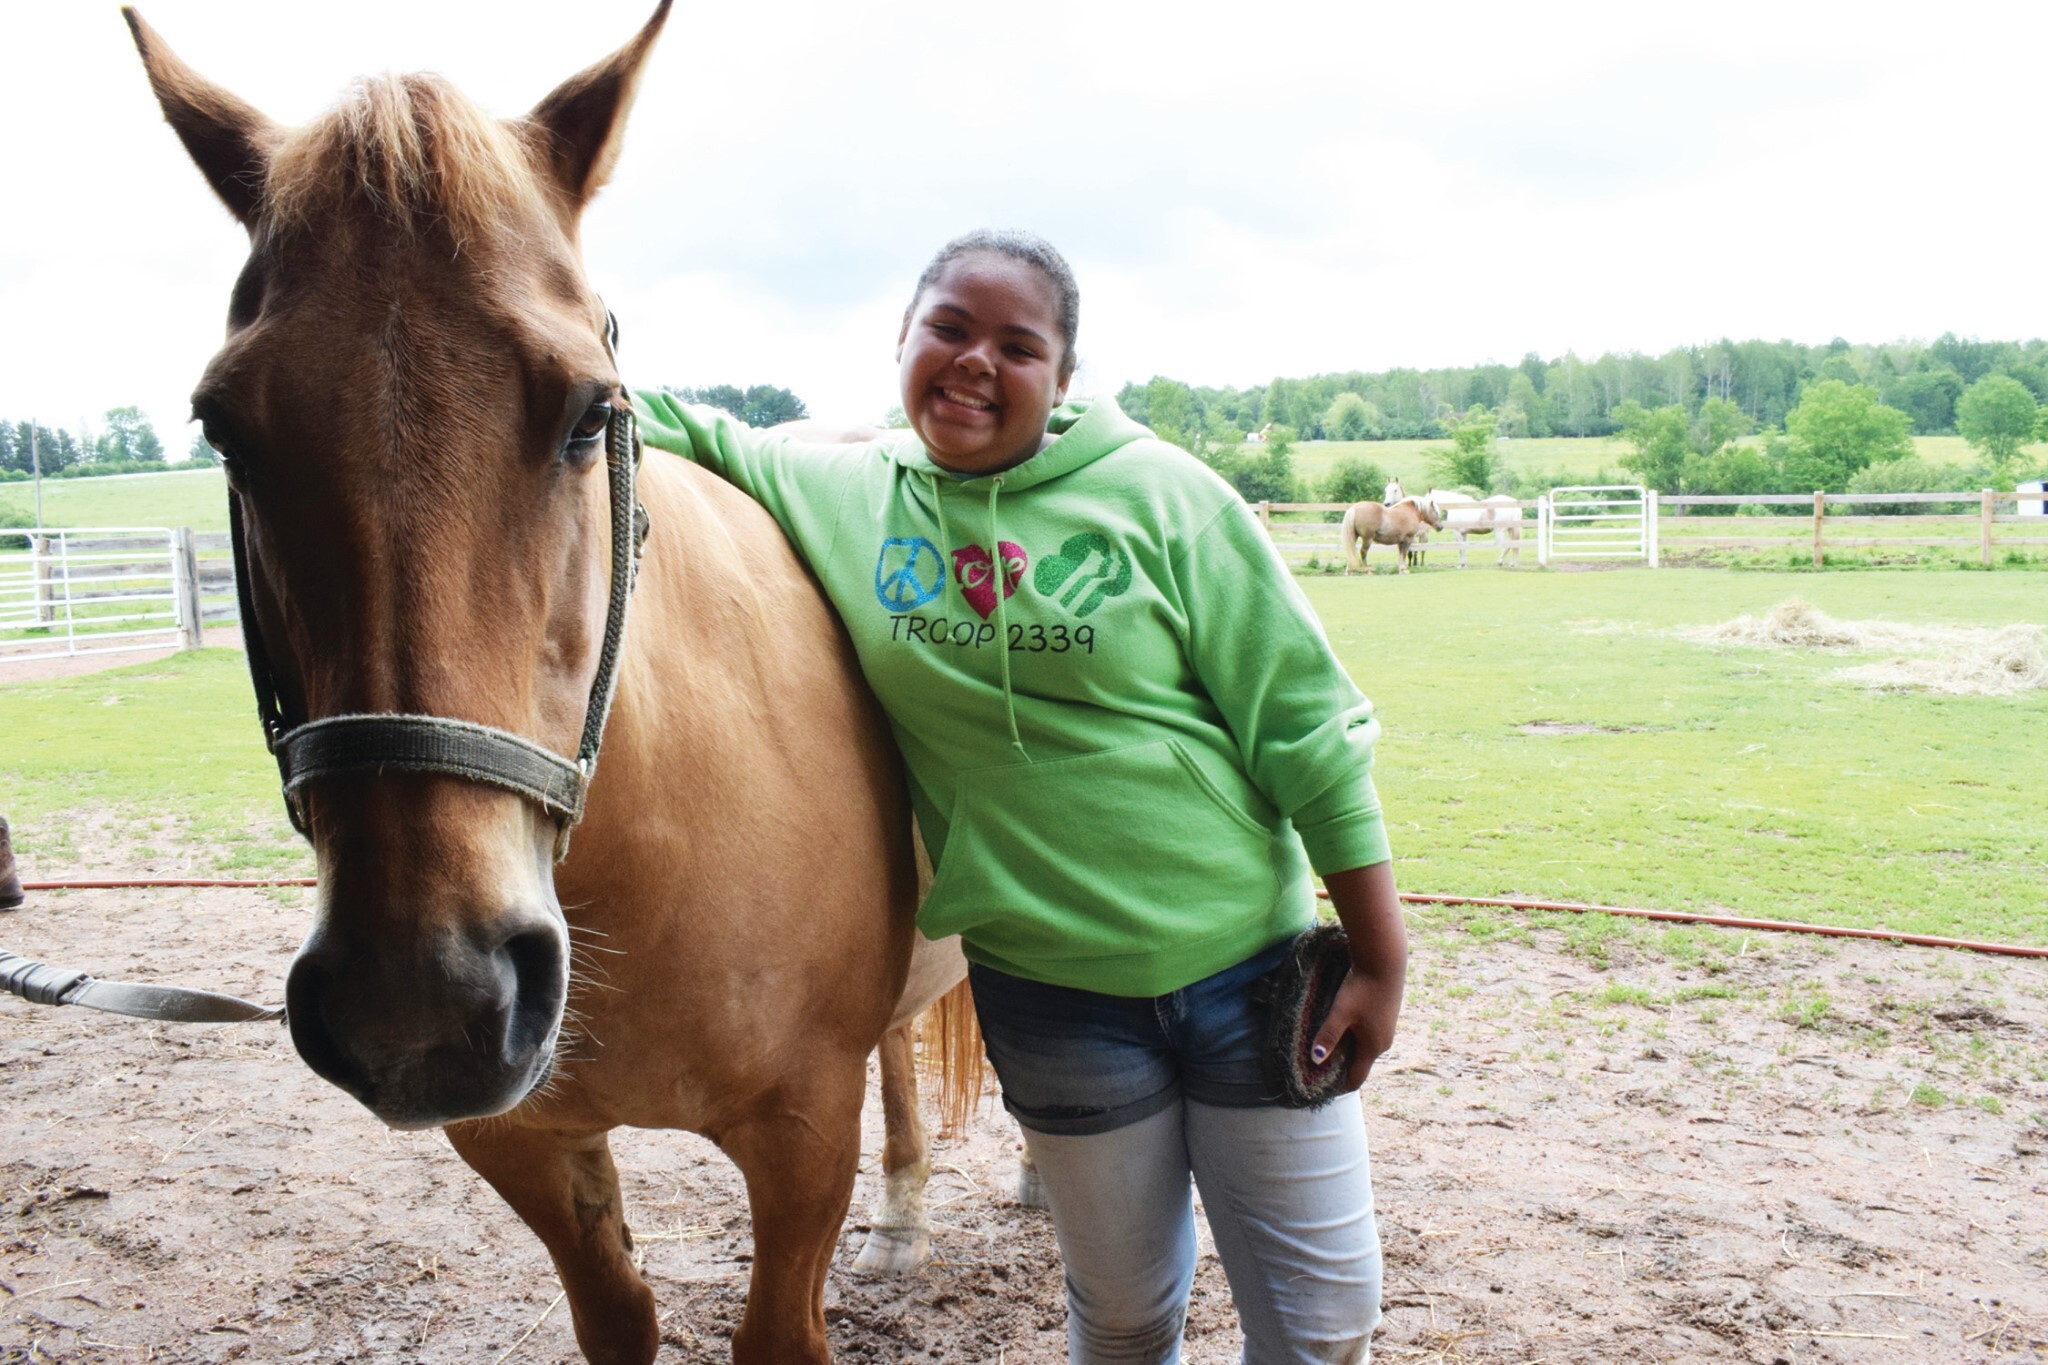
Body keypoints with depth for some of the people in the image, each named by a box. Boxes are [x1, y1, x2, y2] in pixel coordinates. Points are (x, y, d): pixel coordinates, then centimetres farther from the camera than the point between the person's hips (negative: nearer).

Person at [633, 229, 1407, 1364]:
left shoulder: (1158, 493, -9)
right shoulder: (836, 493, -1)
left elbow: (1303, 728, -6)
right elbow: (671, 430, 10)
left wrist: (1379, 960, -6)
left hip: (1252, 966, -1)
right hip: (1050, 994, 1)